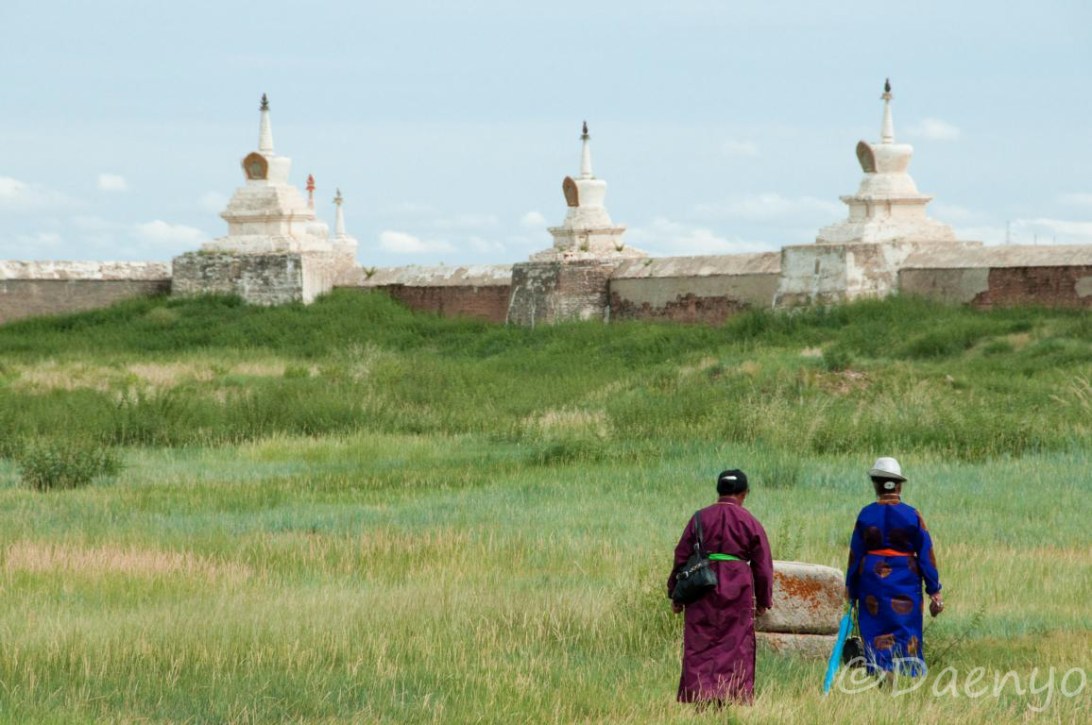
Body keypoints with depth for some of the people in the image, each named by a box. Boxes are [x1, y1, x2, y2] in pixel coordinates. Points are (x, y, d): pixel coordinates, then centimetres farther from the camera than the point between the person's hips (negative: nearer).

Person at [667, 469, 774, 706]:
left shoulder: (701, 518, 3)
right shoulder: (750, 523, 1)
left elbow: (681, 557, 5)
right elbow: (763, 565, 6)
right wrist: (763, 601, 17)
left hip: (702, 590, 1)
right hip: (738, 593, 0)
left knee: (699, 648, 2)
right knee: (735, 648, 5)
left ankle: (700, 694, -7)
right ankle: (731, 697, 3)